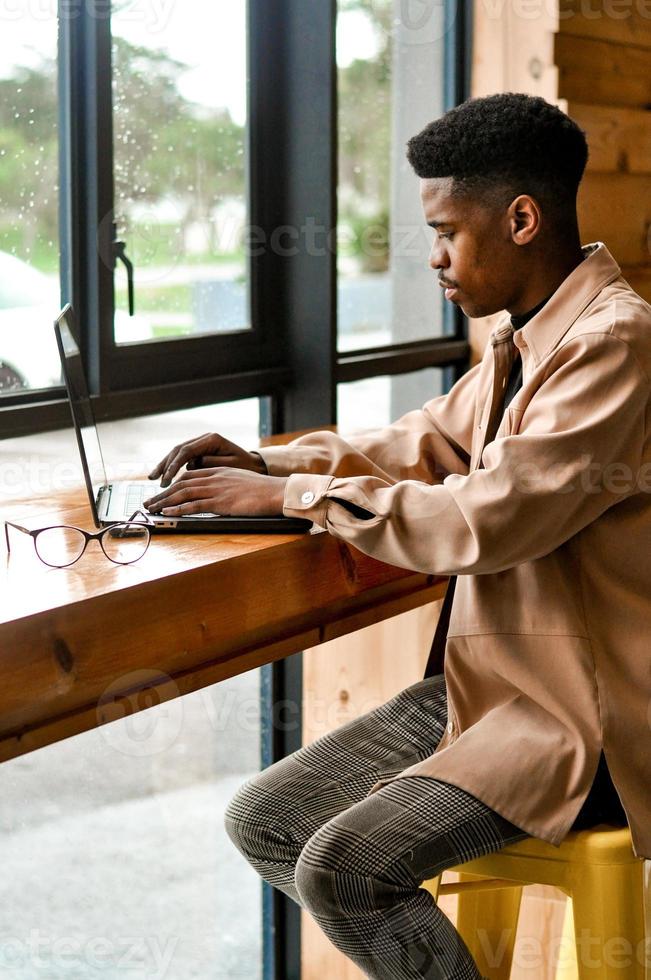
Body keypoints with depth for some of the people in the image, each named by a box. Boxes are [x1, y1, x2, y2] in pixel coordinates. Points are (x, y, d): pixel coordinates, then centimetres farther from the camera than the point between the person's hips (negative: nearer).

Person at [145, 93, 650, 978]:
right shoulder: (521, 338, 9)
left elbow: (486, 519, -27)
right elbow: (433, 441, 23)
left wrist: (290, 495, -17)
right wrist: (270, 460, 9)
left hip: (577, 715, -9)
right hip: (487, 680, 9)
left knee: (344, 869, -22)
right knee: (262, 821, 2)